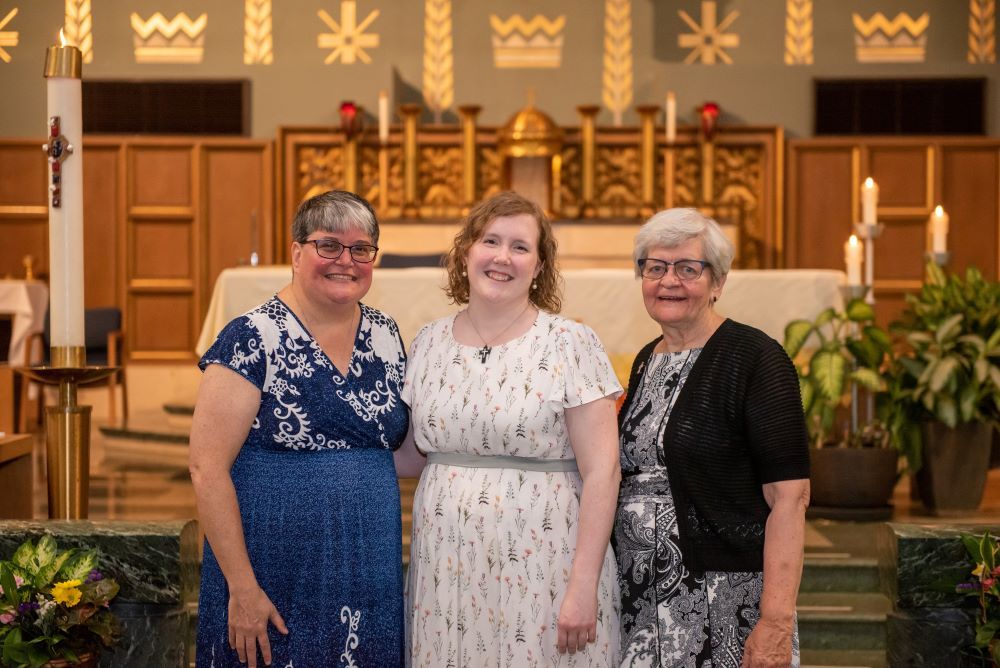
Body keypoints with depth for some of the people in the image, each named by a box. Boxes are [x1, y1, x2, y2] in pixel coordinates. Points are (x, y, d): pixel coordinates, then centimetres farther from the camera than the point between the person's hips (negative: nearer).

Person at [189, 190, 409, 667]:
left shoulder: (385, 336, 7)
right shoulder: (255, 340, -10)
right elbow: (208, 468, -14)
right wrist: (243, 588, -17)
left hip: (371, 580, 5)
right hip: (276, 582, -5)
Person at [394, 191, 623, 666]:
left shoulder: (571, 344, -6)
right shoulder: (430, 342, 7)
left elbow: (601, 472, -10)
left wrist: (583, 587, -15)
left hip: (539, 572, -4)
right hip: (444, 571, 4)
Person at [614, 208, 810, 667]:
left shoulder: (755, 359, -10)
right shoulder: (646, 361, 11)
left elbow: (788, 497, -16)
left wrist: (776, 622, -23)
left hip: (725, 607, -6)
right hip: (640, 602, 6)